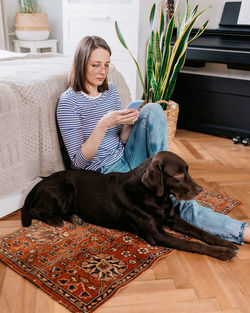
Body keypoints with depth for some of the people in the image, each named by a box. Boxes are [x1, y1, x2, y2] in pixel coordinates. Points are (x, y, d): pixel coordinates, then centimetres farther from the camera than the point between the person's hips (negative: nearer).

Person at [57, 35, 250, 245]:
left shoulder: (110, 90, 8)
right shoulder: (69, 102, -12)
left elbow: (121, 141, 12)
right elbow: (79, 161, -16)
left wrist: (128, 125, -11)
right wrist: (103, 125, -29)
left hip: (127, 159, 6)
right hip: (105, 173, -6)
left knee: (152, 110, -17)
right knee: (182, 204, -23)